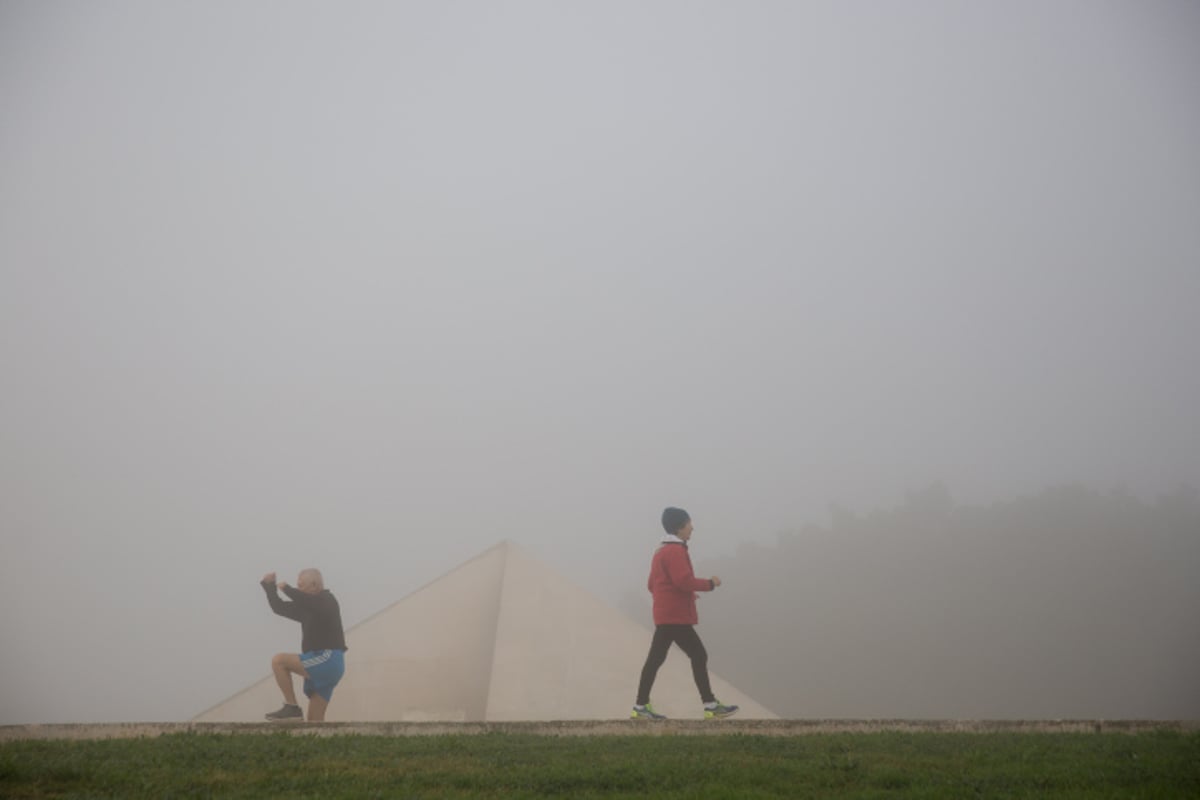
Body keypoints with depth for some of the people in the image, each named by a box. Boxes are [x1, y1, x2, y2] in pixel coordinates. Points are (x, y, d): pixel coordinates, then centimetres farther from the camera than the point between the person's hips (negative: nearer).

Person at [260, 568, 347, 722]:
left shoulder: (326, 601, -7)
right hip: (322, 663, 9)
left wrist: (286, 588, -14)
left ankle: (292, 707, -13)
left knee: (278, 661, -14)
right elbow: (280, 608, 23)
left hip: (327, 659, -9)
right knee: (315, 720, 4)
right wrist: (269, 586, 15)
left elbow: (303, 600, -28)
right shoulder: (308, 606, 19)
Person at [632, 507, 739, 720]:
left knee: (655, 659, 7)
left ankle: (641, 706, 7)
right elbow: (685, 581, -23)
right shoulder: (676, 551, -14)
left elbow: (652, 584, 22)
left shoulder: (661, 551, 18)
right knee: (699, 656, -5)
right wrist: (710, 583, -9)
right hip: (676, 617, -10)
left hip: (664, 616, 10)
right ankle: (711, 706, -3)